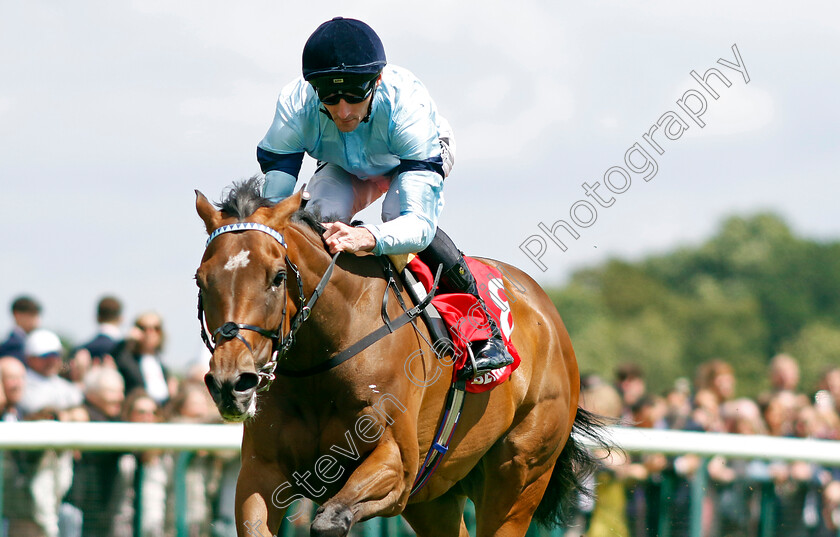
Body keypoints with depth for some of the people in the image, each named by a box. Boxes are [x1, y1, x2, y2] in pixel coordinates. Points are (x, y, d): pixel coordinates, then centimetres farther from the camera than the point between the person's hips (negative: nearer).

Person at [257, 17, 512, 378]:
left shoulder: (409, 105, -45)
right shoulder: (295, 105, -38)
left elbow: (420, 223, -51)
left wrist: (367, 239, -72)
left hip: (423, 154, -2)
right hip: (345, 165, 3)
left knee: (399, 215, -33)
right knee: (322, 217, -28)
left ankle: (484, 328, -14)